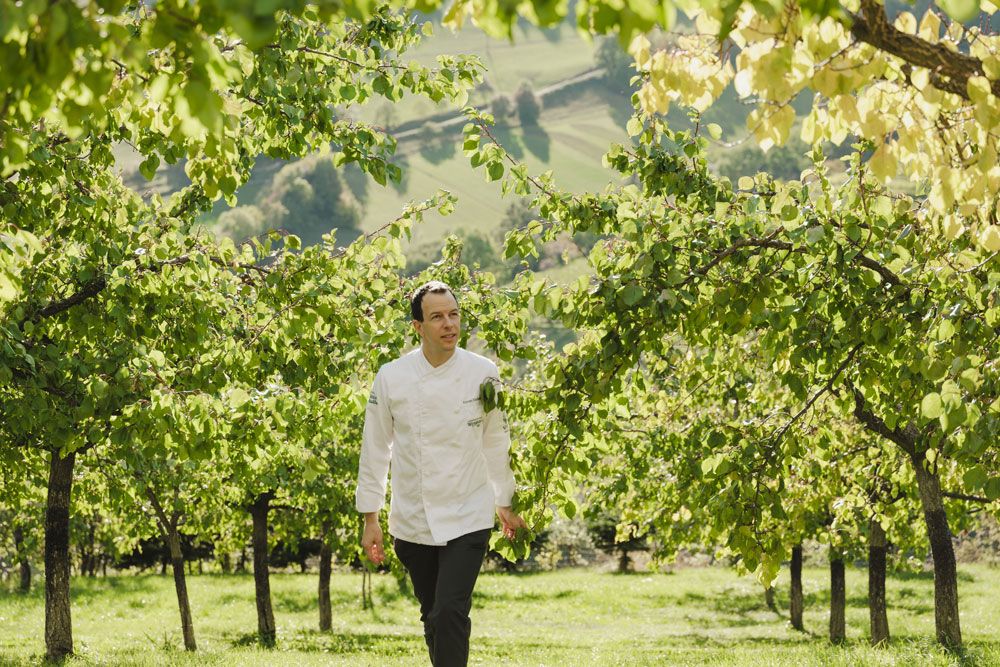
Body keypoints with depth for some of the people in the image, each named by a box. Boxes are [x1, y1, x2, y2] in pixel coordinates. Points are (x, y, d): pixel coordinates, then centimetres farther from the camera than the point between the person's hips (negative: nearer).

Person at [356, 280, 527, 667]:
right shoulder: (391, 378, -6)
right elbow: (375, 449, 2)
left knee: (450, 612, -15)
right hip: (413, 520, 2)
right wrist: (370, 519, 4)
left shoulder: (482, 374, -5)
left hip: (468, 519, -2)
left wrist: (505, 503, 15)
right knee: (433, 617, 13)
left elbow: (495, 442, 7)